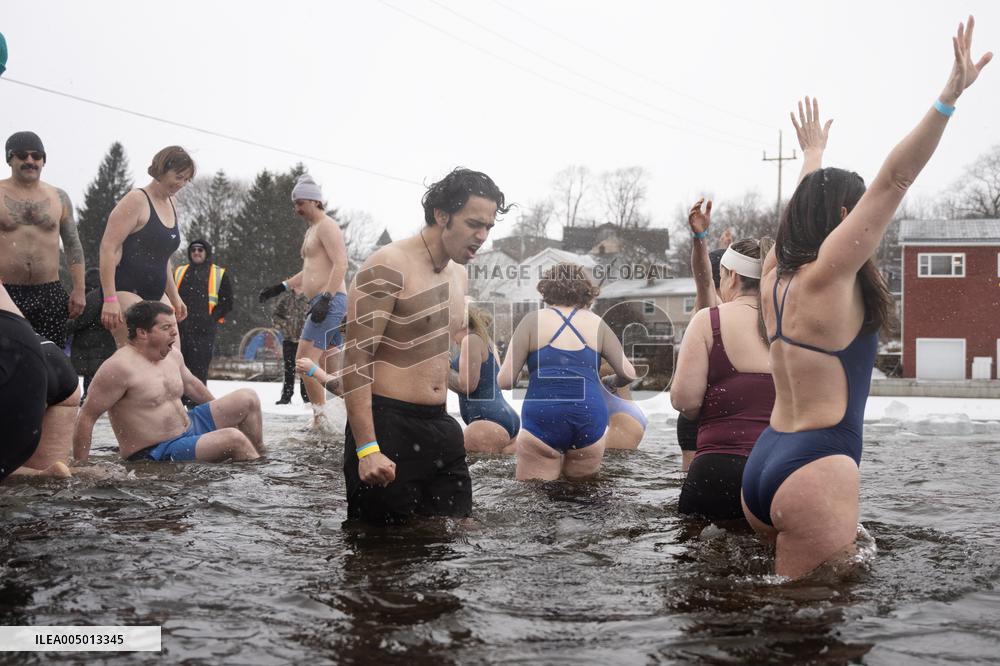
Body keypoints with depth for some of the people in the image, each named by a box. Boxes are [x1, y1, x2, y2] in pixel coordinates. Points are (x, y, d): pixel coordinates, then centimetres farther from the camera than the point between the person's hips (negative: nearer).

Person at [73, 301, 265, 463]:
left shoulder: (172, 354, 5)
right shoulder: (120, 367, -21)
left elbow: (190, 384, 26)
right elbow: (87, 416, -19)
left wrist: (223, 413, 35)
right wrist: (81, 467, -21)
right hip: (155, 455, -10)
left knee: (247, 398, 5)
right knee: (233, 439, -25)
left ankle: (260, 456, 17)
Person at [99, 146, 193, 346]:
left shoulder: (171, 205, 17)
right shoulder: (136, 201, -7)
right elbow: (108, 248, -15)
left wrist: (174, 297, 27)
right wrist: (109, 299, -22)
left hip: (156, 296, 8)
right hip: (126, 292, -8)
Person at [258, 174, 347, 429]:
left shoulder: (326, 226, -7)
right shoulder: (312, 230, 24)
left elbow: (340, 264, -19)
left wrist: (325, 298, -27)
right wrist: (282, 287, 26)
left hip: (330, 301, -10)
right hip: (324, 303, 11)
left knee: (306, 359, -16)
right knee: (330, 367, 9)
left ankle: (320, 416, -15)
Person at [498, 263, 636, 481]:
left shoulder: (533, 320, 4)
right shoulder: (597, 324, 10)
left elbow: (505, 381, -1)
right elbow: (628, 374, 7)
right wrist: (610, 382, 30)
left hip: (542, 421, -2)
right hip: (591, 424, 2)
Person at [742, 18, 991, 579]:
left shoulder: (777, 274, 10)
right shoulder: (827, 274, -10)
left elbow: (809, 205, 31)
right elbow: (894, 181, -17)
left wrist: (815, 154, 48)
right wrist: (949, 97, -21)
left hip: (764, 460, 9)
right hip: (814, 470, -9)